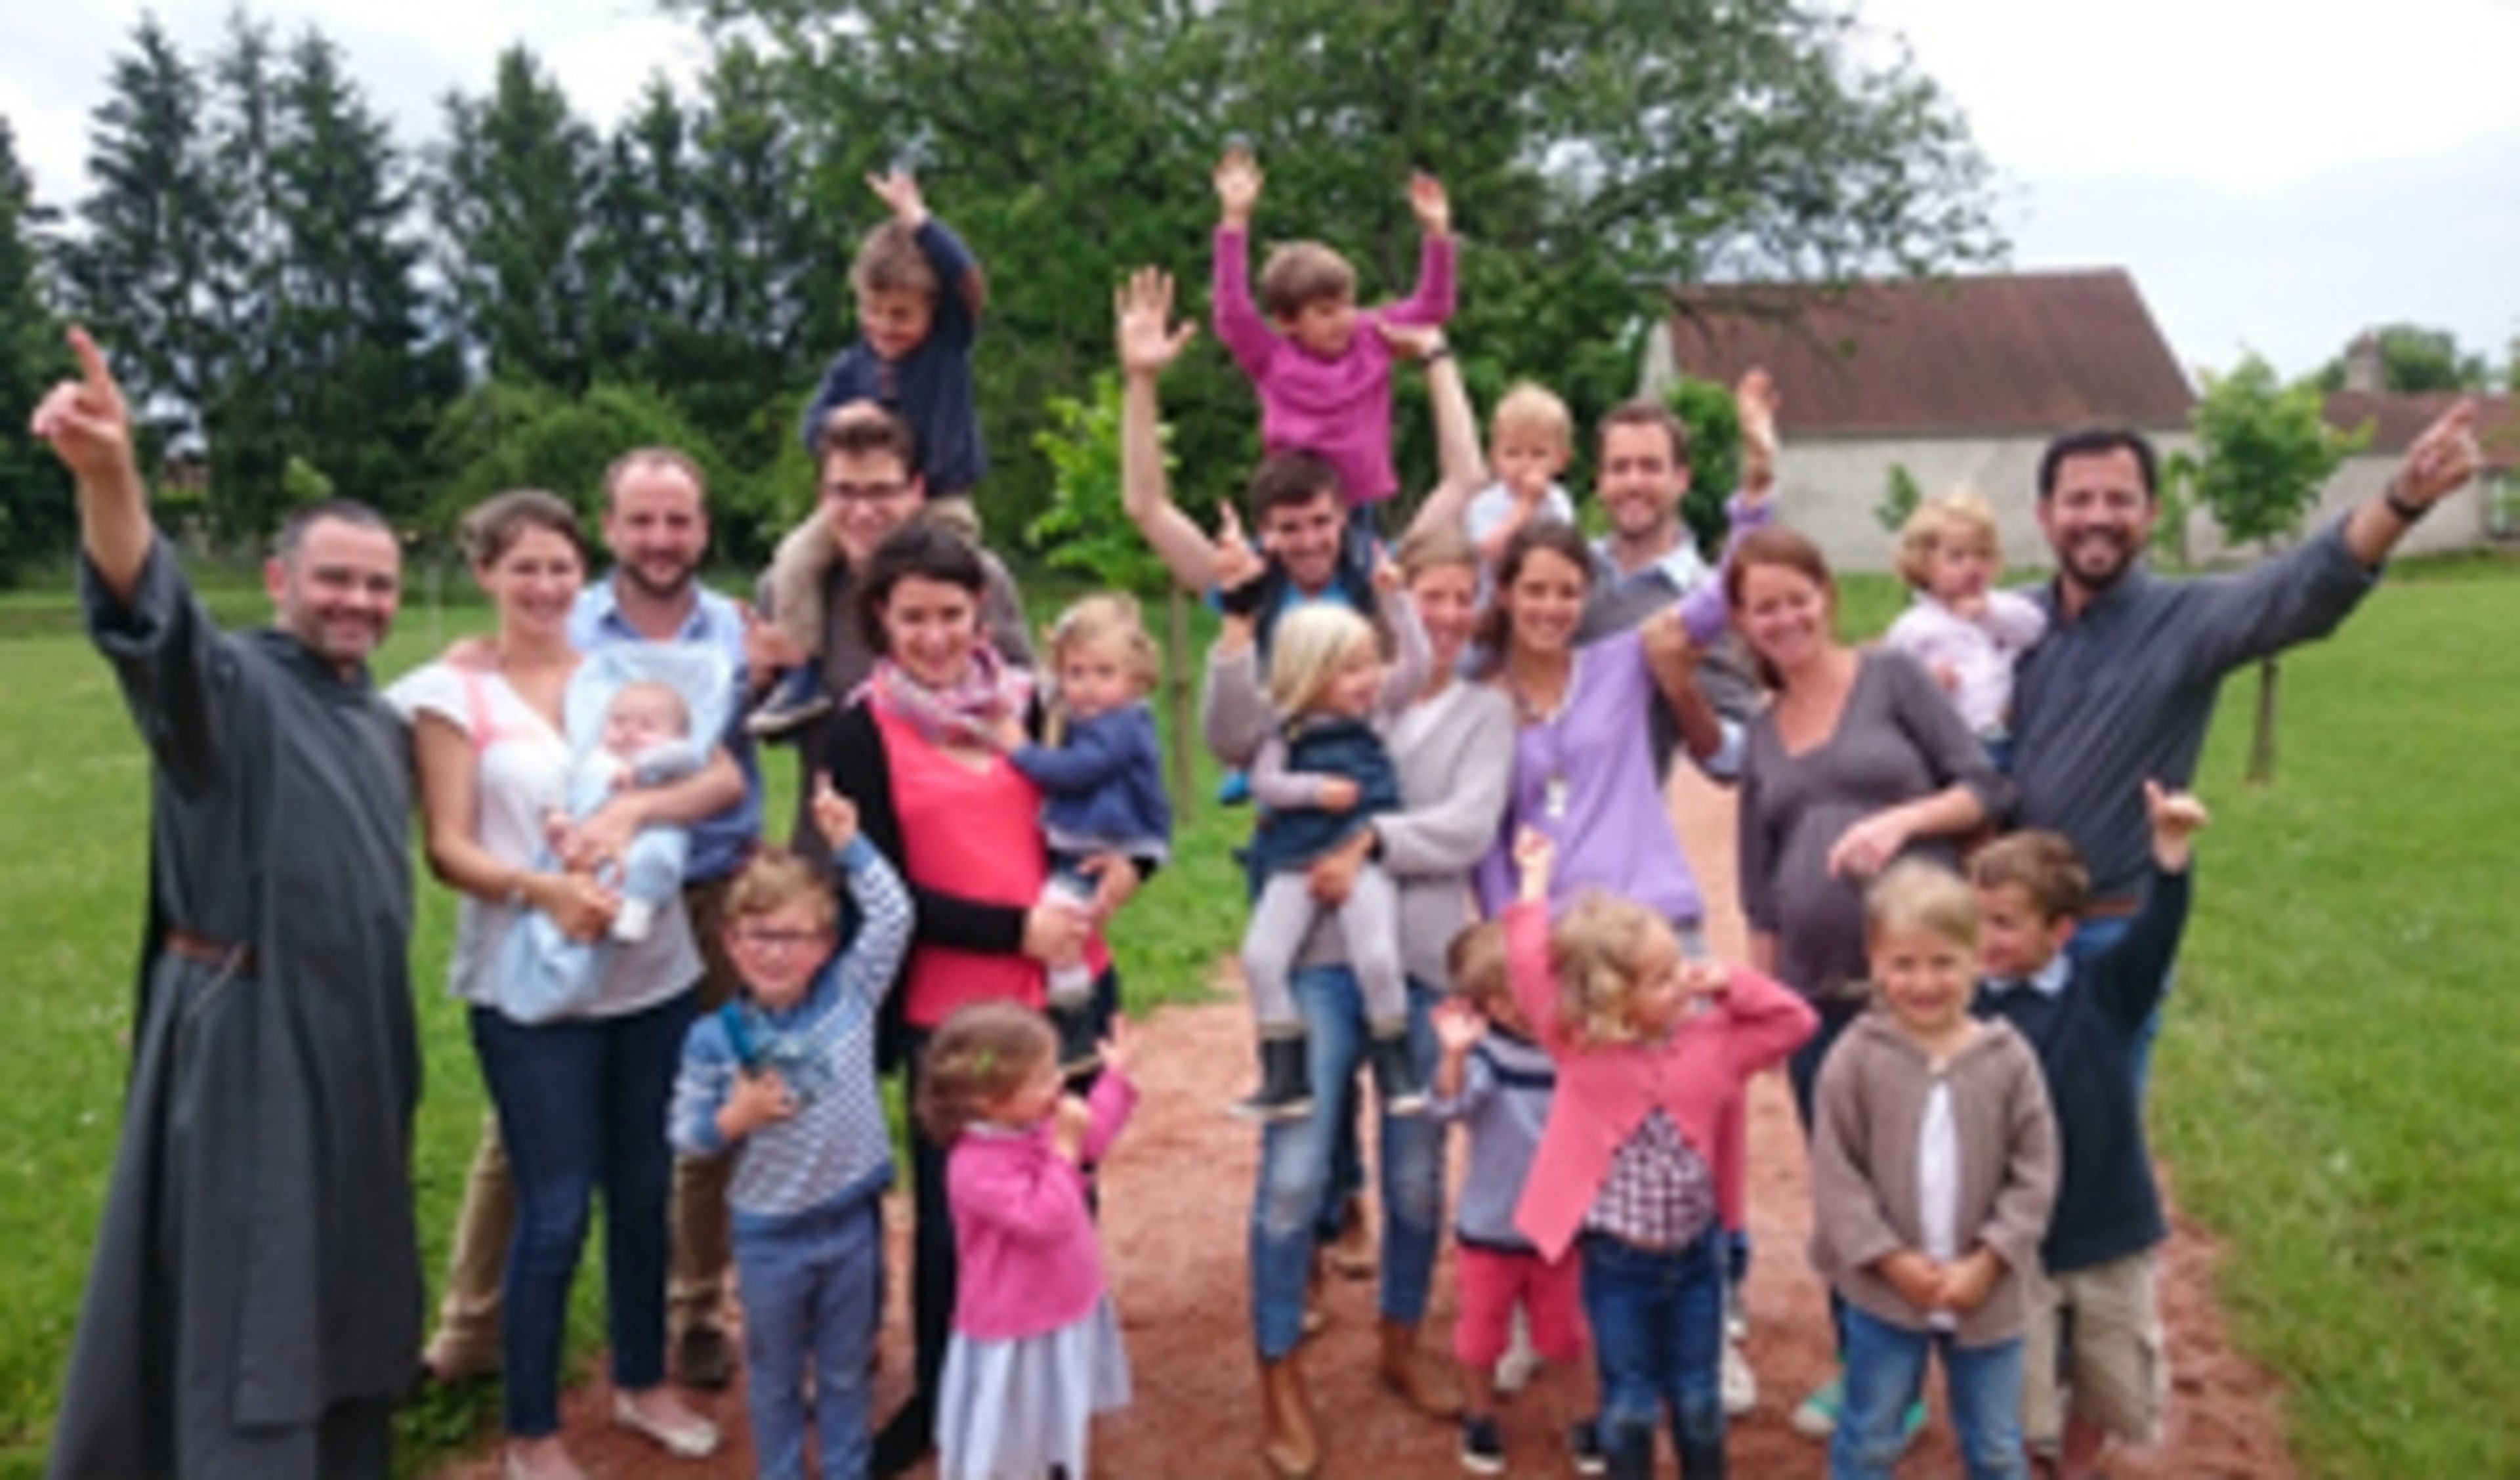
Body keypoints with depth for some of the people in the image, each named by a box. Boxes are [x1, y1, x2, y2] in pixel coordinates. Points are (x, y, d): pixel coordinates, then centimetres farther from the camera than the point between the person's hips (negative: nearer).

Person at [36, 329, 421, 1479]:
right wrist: (108, 478, -51)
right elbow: (147, 616, -35)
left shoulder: (380, 721, 11)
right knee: (241, 1300, -1)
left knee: (341, 1285, 18)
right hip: (244, 1038, -7)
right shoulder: (228, 684, -11)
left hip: (356, 1040, 7)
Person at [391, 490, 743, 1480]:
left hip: (653, 976, 4)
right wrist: (540, 889, -26)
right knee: (554, 1213, 2)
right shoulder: (453, 691, -4)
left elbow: (725, 779, -5)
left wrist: (634, 809, -22)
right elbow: (447, 849, -9)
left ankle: (642, 1380, 37)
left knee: (644, 1189, 16)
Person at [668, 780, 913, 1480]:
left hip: (852, 1219, 1)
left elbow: (893, 916, -10)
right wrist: (734, 1119, -24)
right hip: (769, 1233, -1)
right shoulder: (714, 1038, -11)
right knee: (775, 1374, 18)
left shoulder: (849, 997, -6)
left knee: (847, 1369, 18)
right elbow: (688, 1135, -5)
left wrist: (849, 844, -13)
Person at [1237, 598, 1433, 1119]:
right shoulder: (1287, 731, 6)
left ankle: (1394, 1066, 7)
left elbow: (1416, 663, 0)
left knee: (1378, 957, -18)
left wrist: (1397, 599, -4)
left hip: (1363, 852, -1)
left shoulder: (1378, 709, 7)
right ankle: (1286, 1074, 6)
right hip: (1296, 860, 1)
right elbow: (1263, 781, 0)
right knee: (1260, 956, -10)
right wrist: (1313, 789, -14)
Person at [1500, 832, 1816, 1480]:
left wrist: (1729, 984, -10)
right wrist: (1535, 880, -13)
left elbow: (1794, 1021, -1)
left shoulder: (1711, 1039, -5)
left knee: (1698, 1400, 18)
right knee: (1630, 1404, 10)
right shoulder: (1576, 1044, -15)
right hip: (1616, 1262, -3)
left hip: (1694, 1253, 3)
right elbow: (1529, 968, -21)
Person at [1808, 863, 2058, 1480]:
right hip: (1884, 1287, -1)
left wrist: (1987, 1261, -12)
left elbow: (2034, 1173, -5)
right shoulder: (1856, 1059, -12)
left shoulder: (2009, 1059, -8)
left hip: (1988, 1290, 2)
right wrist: (1890, 1257, -14)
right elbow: (1835, 1172, -10)